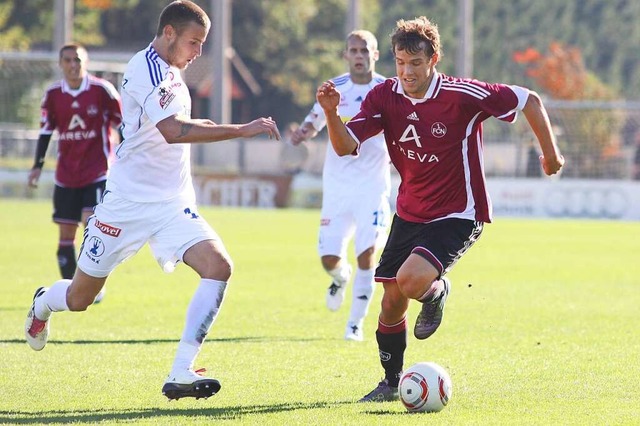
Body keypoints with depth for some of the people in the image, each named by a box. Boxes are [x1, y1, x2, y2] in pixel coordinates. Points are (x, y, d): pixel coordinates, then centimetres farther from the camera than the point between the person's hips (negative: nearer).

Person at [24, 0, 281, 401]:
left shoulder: (168, 71, 11)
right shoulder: (147, 69, -18)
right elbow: (173, 131, -34)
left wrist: (198, 126, 16)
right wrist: (242, 130, -35)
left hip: (173, 203, 7)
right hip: (128, 201, -7)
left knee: (218, 267, -19)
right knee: (79, 298, 6)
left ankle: (181, 374, -22)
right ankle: (43, 304, 45)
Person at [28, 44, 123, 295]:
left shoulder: (102, 90, -8)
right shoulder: (53, 94, 2)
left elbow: (122, 123, -1)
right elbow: (46, 130, 12)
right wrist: (38, 166, 8)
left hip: (98, 173, -4)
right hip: (66, 177, 4)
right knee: (65, 234, 3)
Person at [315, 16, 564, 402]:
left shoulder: (462, 95, -21)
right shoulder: (385, 96, -7)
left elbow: (529, 100, -11)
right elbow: (346, 146, -15)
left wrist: (550, 153, -1)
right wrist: (332, 113, -35)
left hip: (458, 216, -5)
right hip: (410, 213, 5)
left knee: (411, 280, -28)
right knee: (391, 304, 6)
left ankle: (437, 291, 10)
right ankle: (391, 383, 29)